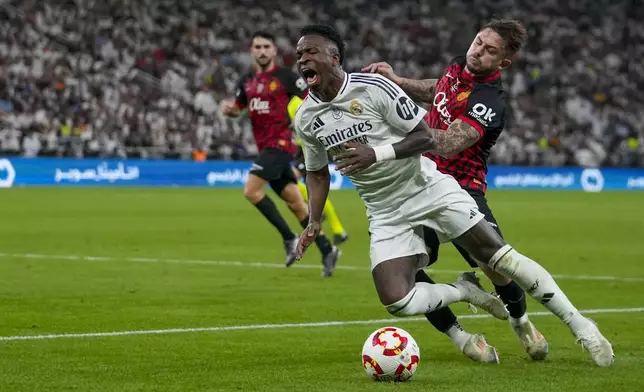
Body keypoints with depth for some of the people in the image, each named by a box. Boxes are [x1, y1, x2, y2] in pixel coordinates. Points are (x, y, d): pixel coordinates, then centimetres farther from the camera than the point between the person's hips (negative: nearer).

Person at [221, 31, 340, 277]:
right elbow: (237, 109, 23)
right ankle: (327, 250, 14)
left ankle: (289, 238, -10)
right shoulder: (247, 82, 12)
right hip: (265, 147, 7)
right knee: (295, 202, 8)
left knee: (251, 190, -18)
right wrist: (228, 108, 1)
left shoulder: (285, 77, -7)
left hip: (279, 144, -7)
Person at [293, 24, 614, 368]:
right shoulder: (305, 118, -2)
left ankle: (580, 325, 4)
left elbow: (424, 136, -14)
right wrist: (314, 222, 1)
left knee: (500, 256, -7)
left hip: (428, 188, -4)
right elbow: (317, 172, 14)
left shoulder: (372, 87, -17)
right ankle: (465, 291, 11)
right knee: (396, 302, -17)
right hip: (387, 214, 4)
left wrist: (376, 154, -27)